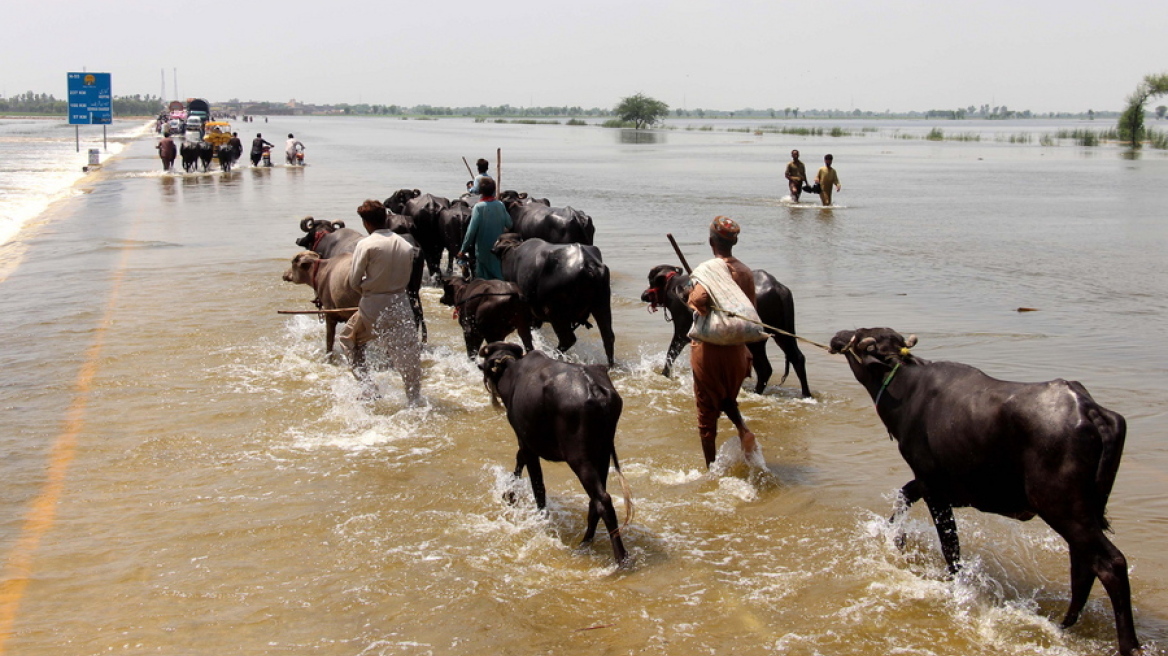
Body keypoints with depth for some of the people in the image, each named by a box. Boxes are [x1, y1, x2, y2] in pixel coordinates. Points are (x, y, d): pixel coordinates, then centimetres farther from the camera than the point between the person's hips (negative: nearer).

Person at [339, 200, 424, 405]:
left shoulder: (366, 244, -12)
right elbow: (407, 278, 10)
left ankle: (366, 386, 14)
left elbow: (354, 281, -8)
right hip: (401, 306, 3)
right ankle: (415, 399, 15)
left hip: (373, 307, -3)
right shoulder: (406, 245, 2)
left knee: (349, 339, 21)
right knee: (407, 354, 11)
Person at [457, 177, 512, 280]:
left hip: (483, 251, -4)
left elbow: (471, 231, -17)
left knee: (482, 281, 5)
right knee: (498, 277, 15)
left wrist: (463, 250, -11)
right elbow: (509, 225, 7)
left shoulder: (479, 207, -14)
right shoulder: (501, 205, -1)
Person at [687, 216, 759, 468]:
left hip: (709, 348, -5)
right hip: (736, 348, 5)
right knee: (728, 398, 27)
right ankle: (743, 429, -1)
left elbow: (698, 299, -35)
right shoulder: (746, 272, 1)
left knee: (707, 408, 9)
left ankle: (711, 466, 15)